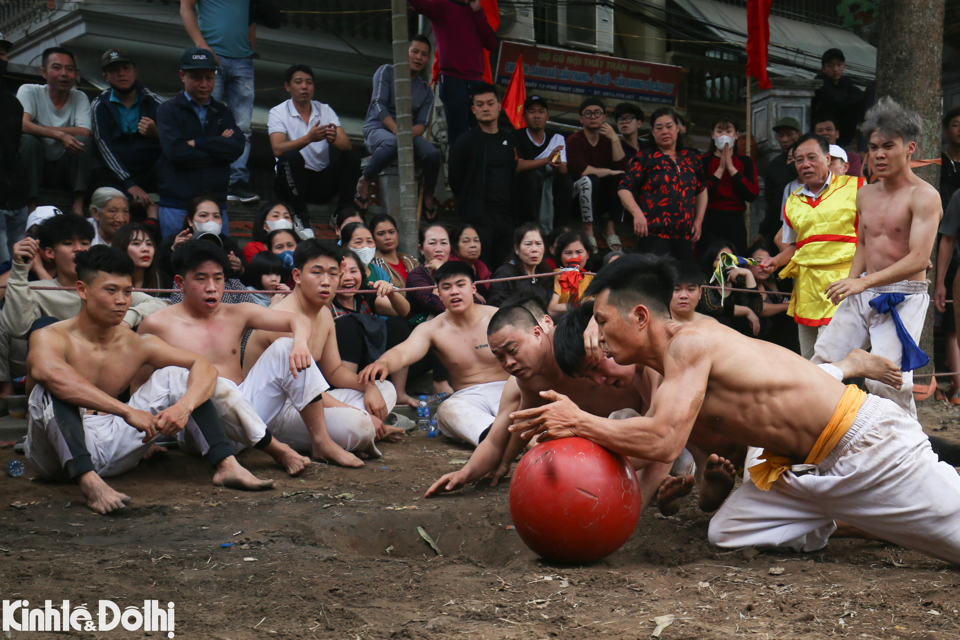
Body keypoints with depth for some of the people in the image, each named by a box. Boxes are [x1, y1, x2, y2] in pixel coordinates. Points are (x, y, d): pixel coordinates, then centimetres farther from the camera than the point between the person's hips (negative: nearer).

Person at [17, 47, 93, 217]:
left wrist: (40, 130, -21)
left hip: (65, 170, 2)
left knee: (84, 141, -23)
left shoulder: (80, 98, 2)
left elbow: (85, 132, -16)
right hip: (35, 166, -1)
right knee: (29, 140, -29)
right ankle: (31, 206, -29)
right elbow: (22, 124, -23)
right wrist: (59, 135, -36)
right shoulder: (29, 91, -4)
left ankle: (78, 205, -25)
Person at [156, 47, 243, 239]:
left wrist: (197, 143, -8)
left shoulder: (222, 112, 16)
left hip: (215, 202, 3)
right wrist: (219, 147, -6)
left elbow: (237, 148, -3)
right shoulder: (168, 110, 4)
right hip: (177, 206, -3)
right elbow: (176, 151, -12)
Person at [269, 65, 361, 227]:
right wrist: (309, 138, -35)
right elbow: (278, 149, -21)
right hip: (291, 183, -3)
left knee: (352, 158, -18)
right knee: (292, 156, -32)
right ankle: (301, 216, -22)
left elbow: (347, 145, -7)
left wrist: (333, 139, -31)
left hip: (322, 182, 3)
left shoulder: (325, 110, 7)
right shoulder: (278, 113, -2)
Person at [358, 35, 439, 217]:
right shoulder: (387, 72, 6)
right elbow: (379, 105, -8)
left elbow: (422, 123, 3)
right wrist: (398, 132, -23)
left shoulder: (426, 91, 16)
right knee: (392, 143, -41)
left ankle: (428, 196, -3)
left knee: (432, 153, -29)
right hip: (378, 128, -3)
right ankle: (364, 181, -17)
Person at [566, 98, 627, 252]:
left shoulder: (607, 140, 6)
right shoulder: (574, 140, -11)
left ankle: (610, 228, -12)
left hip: (602, 199, 5)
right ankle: (588, 230, -21)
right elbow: (580, 170, -27)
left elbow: (621, 167, -9)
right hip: (577, 198, -5)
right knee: (589, 180, -34)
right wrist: (608, 172, -18)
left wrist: (615, 139, -17)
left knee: (621, 179, -20)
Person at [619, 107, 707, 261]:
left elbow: (702, 189, 24)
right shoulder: (647, 158, 3)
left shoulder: (690, 158, 16)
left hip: (684, 236, 5)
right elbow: (624, 188, -3)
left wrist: (699, 220, 14)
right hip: (654, 235, -5)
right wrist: (637, 213, -18)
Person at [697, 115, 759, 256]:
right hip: (709, 224, -2)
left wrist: (731, 168, -5)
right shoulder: (703, 162, 5)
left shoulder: (746, 162, 11)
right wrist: (720, 170, -8)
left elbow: (752, 195, -4)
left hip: (735, 224, 2)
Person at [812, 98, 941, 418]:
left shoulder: (924, 196, -11)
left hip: (903, 298, -7)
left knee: (884, 381, -18)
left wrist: (863, 282, -27)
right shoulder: (866, 194, 11)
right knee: (821, 362, 4)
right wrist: (851, 281, 4)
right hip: (863, 293, 7)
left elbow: (918, 260, -20)